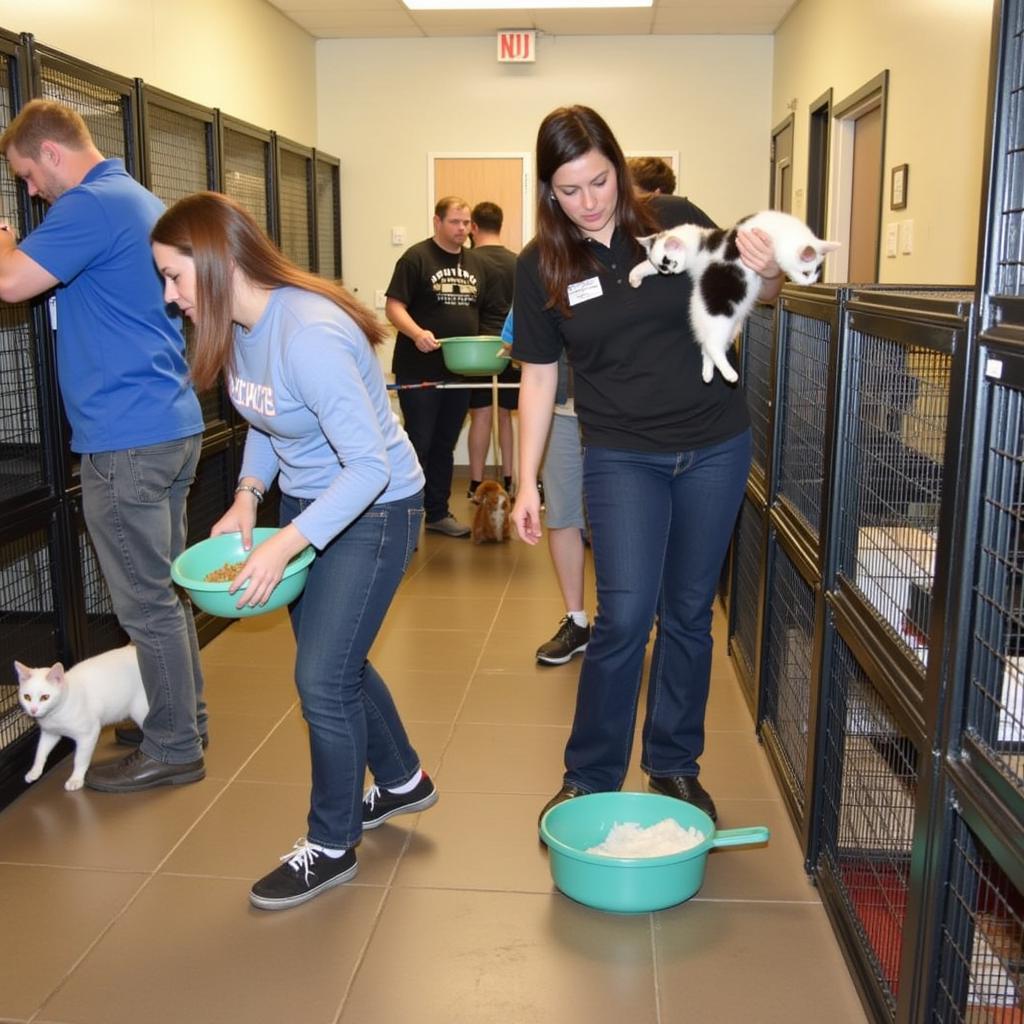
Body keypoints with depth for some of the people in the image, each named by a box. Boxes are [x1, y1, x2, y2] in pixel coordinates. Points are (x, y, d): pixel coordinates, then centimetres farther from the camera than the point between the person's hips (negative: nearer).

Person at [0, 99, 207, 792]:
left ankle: (173, 749, 11)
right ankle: (184, 718, 31)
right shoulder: (145, 202, 17)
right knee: (165, 588, 18)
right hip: (173, 425, 10)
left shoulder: (94, 205, -13)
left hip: (127, 437, -10)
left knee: (146, 601, 0)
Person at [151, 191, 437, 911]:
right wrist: (248, 497, -1)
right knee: (336, 662, 19)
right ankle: (403, 782, 42)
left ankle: (331, 848, 17)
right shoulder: (238, 326, -3)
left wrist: (285, 547, -30)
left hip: (373, 510, -9)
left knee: (322, 676, -5)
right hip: (306, 502, 9)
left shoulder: (309, 336, -30)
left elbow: (369, 465, -30)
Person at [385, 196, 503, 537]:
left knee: (445, 444, 13)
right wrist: (417, 333, -30)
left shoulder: (475, 263, 14)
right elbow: (394, 306, -12)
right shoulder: (416, 257, -6)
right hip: (419, 371, -6)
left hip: (459, 369, 6)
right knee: (419, 444, -2)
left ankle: (438, 512, 24)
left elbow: (485, 313, 19)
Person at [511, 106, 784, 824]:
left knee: (689, 614, 10)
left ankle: (675, 765, 28)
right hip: (623, 456, -1)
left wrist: (769, 273, -18)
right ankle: (589, 779, 10)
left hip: (716, 448, 1)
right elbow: (538, 379, 3)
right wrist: (527, 483, 1)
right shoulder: (541, 268, -2)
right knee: (625, 616, -10)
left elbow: (745, 296, 7)